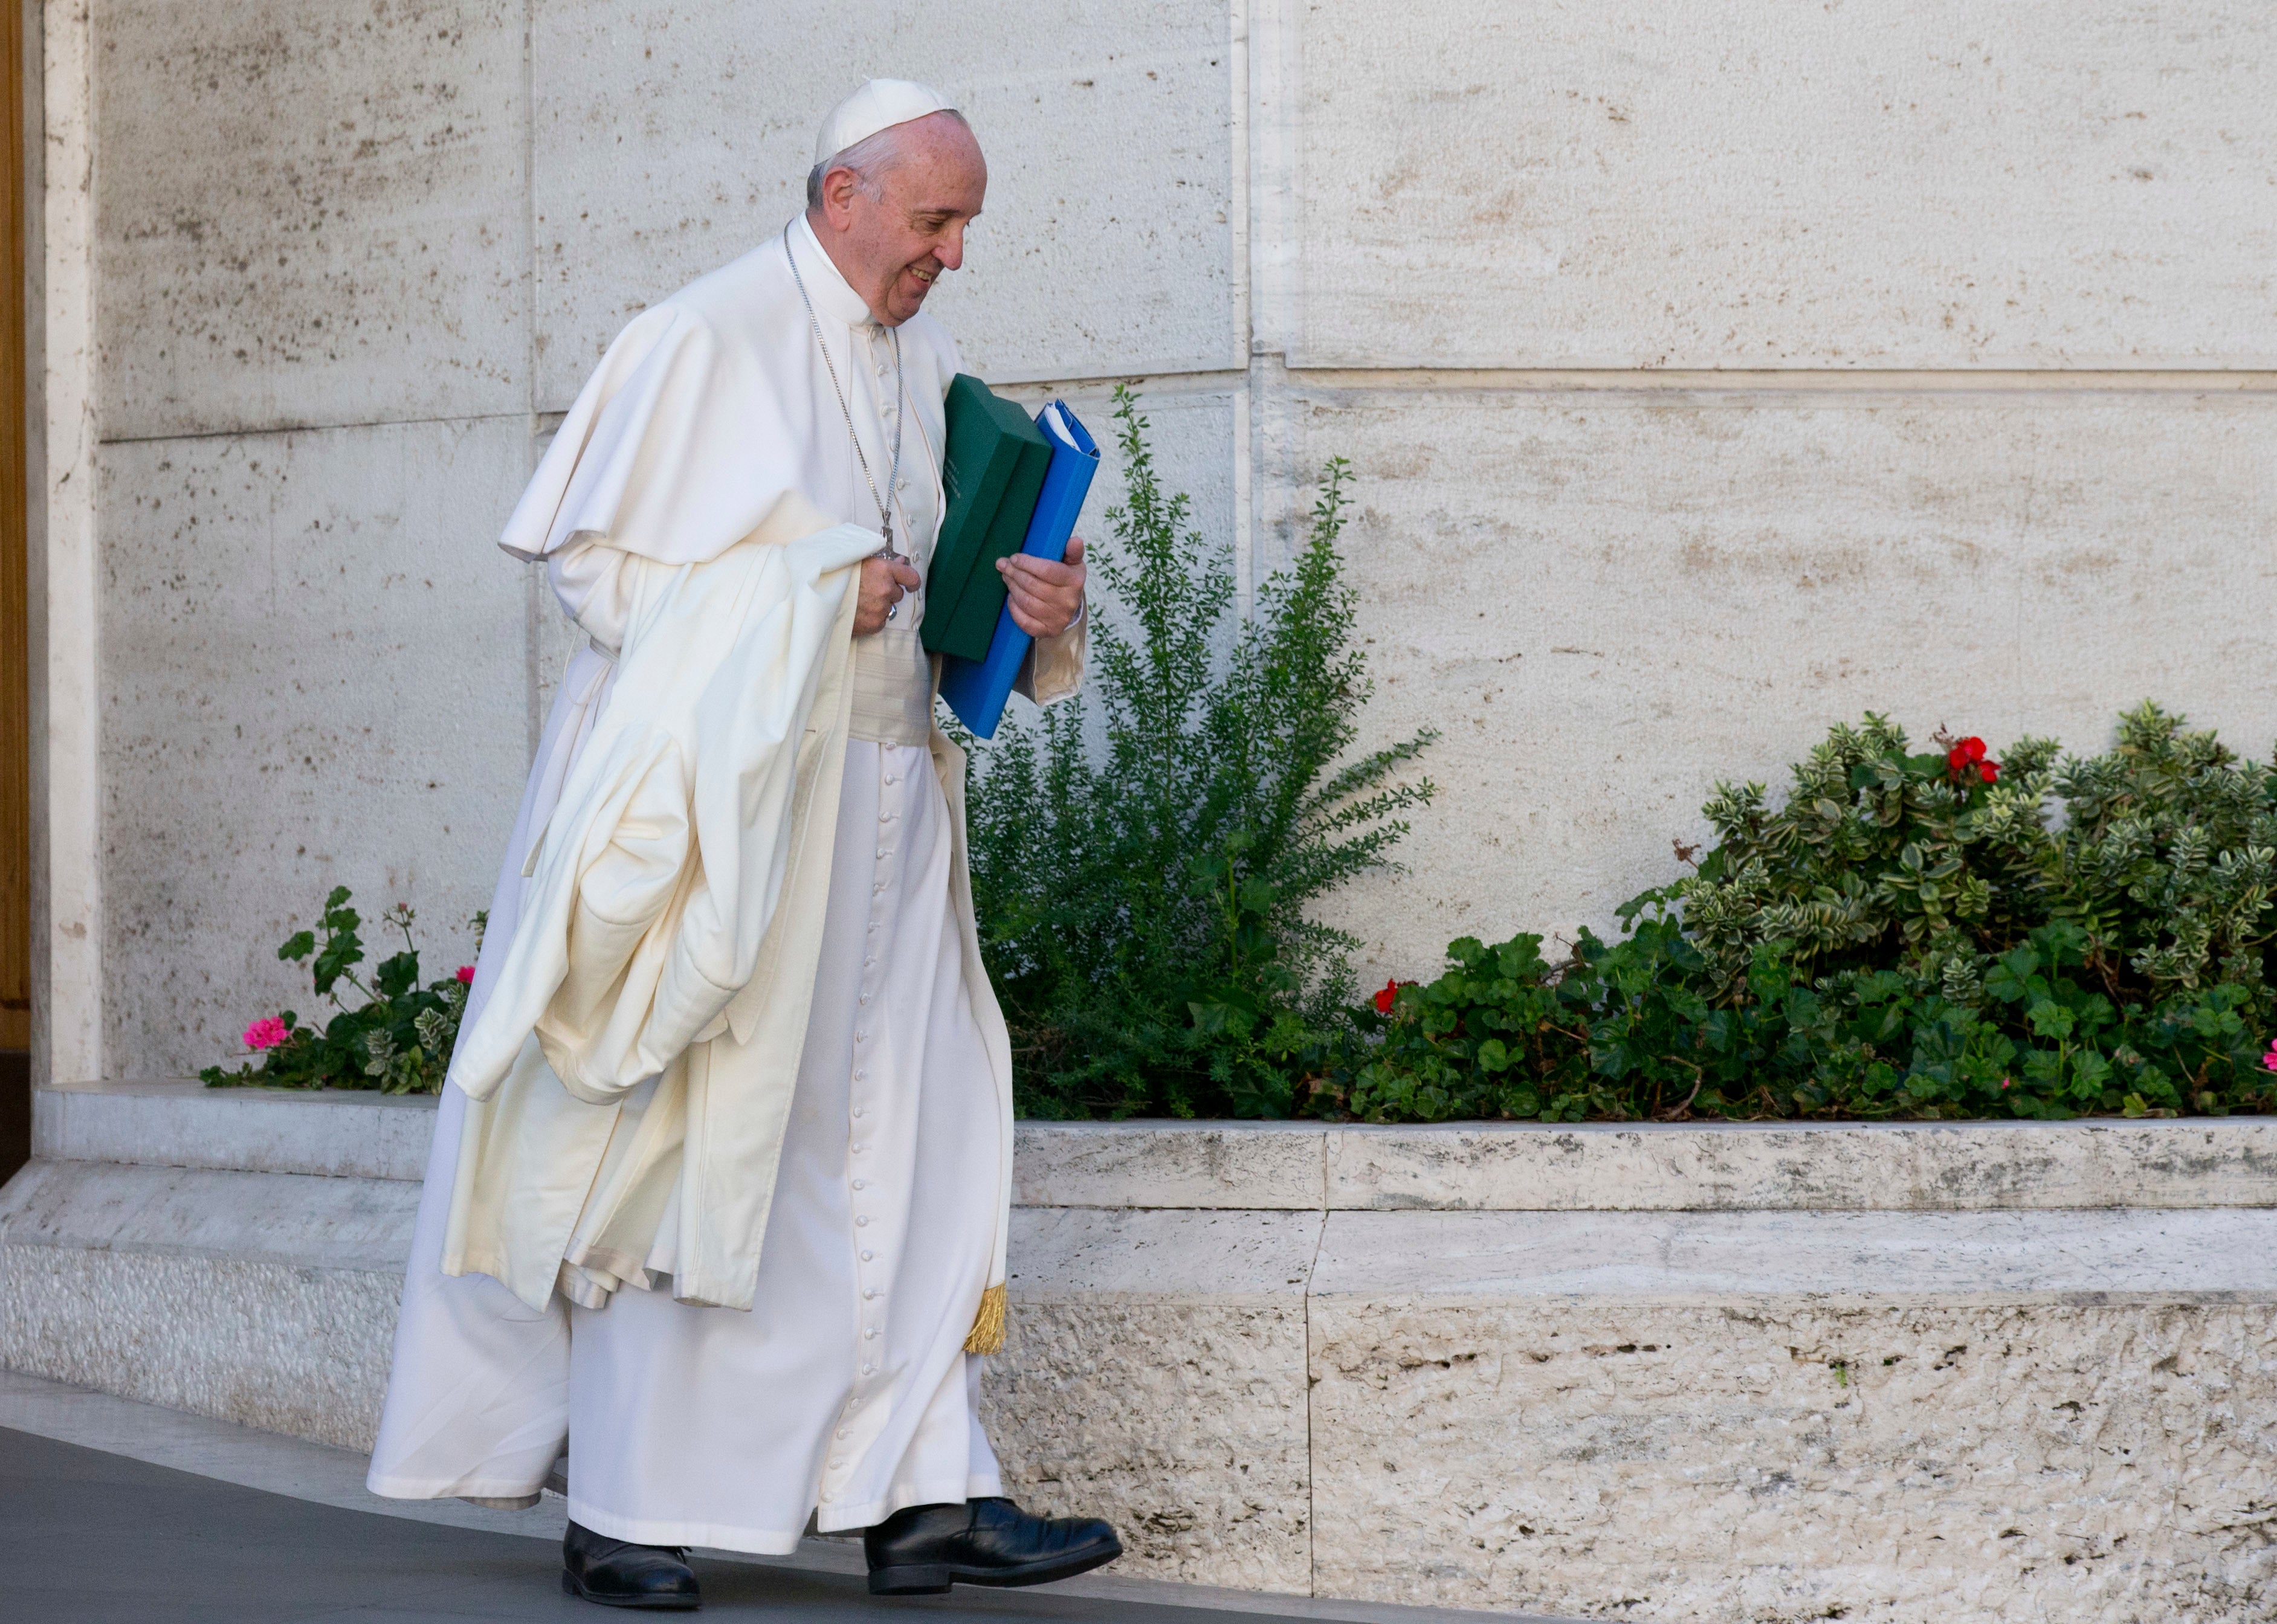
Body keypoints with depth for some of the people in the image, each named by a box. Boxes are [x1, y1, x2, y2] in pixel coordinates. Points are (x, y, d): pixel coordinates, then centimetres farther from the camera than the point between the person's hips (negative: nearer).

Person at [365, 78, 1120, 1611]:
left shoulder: (925, 360, 13)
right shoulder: (708, 339, -9)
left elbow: (947, 590, 18)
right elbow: (594, 558, -10)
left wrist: (1042, 606, -5)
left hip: (879, 805, 7)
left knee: (904, 1138, 2)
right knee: (688, 1143, -5)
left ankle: (923, 1497, 2)